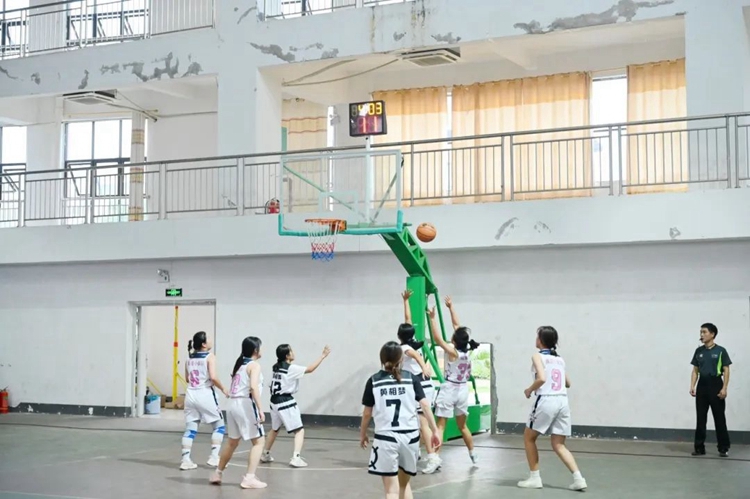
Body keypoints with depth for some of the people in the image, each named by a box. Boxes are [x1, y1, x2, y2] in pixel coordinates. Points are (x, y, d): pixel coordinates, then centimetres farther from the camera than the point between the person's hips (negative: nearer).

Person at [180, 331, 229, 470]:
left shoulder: (189, 358, 11)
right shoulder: (209, 357, -8)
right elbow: (213, 377, -18)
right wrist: (223, 389, -4)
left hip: (191, 394, 6)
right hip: (205, 394, -6)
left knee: (190, 429, 8)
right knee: (219, 426, 8)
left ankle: (185, 460, 2)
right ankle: (214, 457, 1)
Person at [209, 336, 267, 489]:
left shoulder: (240, 364, 19)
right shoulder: (254, 365, -5)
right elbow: (253, 387, -20)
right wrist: (260, 409, -23)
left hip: (233, 404, 8)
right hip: (245, 404, -8)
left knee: (232, 442, 22)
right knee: (259, 441, -2)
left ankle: (217, 474, 30)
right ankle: (249, 478, -9)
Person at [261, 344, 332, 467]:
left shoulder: (277, 367, 7)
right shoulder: (291, 368, -12)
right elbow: (310, 369, -13)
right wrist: (323, 356, -9)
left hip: (275, 402, 8)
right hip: (286, 403, -8)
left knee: (275, 429, 28)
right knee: (300, 431, -2)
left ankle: (265, 454, 37)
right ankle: (296, 458, -16)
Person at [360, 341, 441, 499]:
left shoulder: (374, 381, 1)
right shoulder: (412, 378, 4)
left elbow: (367, 413, 5)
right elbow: (425, 405, -3)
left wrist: (363, 434, 19)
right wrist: (435, 431, 0)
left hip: (386, 437, -2)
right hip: (410, 436, 3)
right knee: (404, 484, 22)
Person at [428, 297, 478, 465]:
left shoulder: (452, 351, -16)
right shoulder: (466, 350, -1)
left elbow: (437, 338, -23)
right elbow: (457, 325, 7)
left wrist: (433, 318, -20)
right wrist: (451, 307, 13)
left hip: (449, 390, -6)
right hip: (463, 390, 6)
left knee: (440, 426, -7)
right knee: (462, 426, 20)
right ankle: (473, 456, 27)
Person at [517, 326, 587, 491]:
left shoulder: (538, 356, -2)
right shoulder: (560, 359, 17)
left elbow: (541, 379, -18)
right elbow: (568, 383, 25)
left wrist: (529, 390, -2)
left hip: (546, 401, -6)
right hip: (562, 401, 6)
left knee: (529, 438, 13)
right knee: (558, 445, 11)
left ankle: (534, 478, 12)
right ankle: (578, 478, -4)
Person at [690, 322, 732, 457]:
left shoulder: (720, 351, -5)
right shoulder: (699, 351, 8)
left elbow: (726, 371, -5)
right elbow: (695, 370, 11)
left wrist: (724, 388, -13)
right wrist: (692, 386, 1)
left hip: (716, 385, -4)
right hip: (702, 386, 4)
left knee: (719, 418, 0)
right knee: (700, 418, 6)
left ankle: (723, 448, 8)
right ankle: (699, 447, 11)